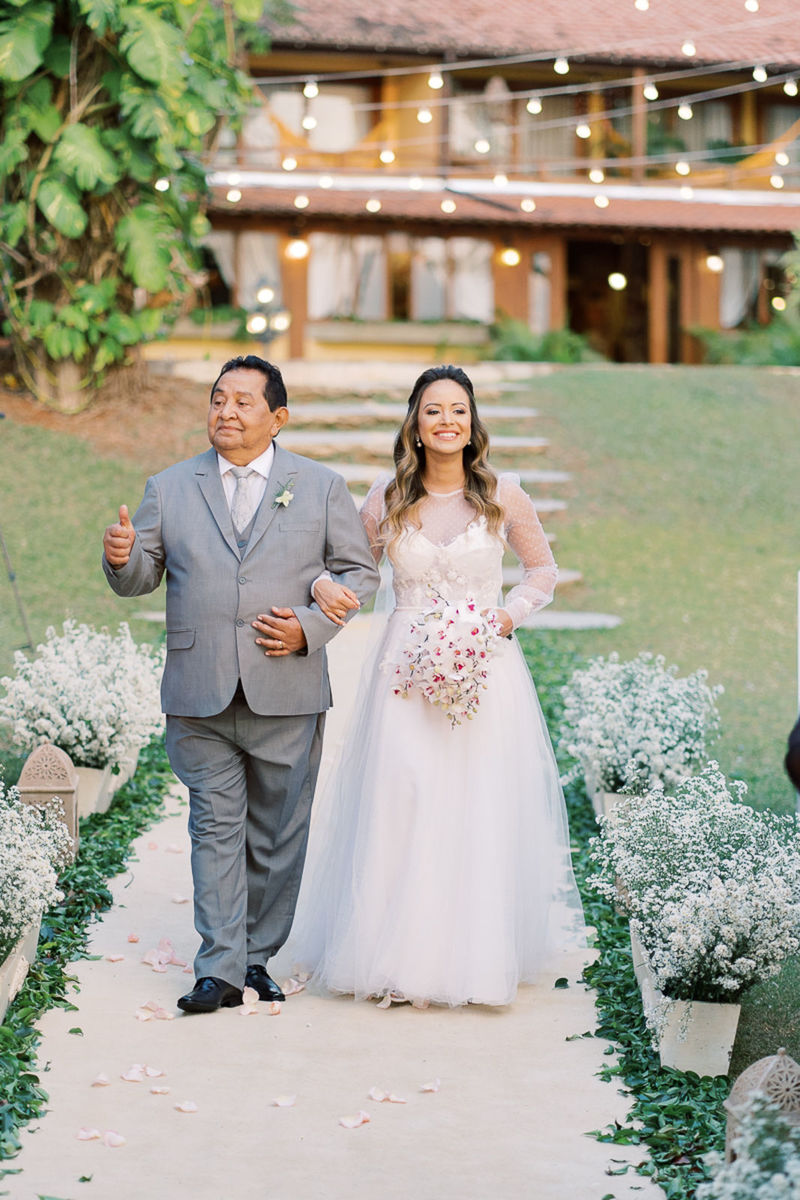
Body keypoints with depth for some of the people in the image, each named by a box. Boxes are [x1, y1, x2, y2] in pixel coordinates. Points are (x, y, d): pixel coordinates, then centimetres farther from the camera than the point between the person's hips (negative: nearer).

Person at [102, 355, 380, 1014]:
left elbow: (359, 571, 7)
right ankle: (220, 971, 0)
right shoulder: (170, 488, 10)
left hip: (287, 695, 0)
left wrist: (312, 626, -8)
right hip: (199, 696, 0)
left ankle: (258, 957, 21)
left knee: (277, 835, 8)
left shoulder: (322, 486, 8)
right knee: (215, 829, -1)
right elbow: (142, 578, 9)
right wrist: (122, 558, -15)